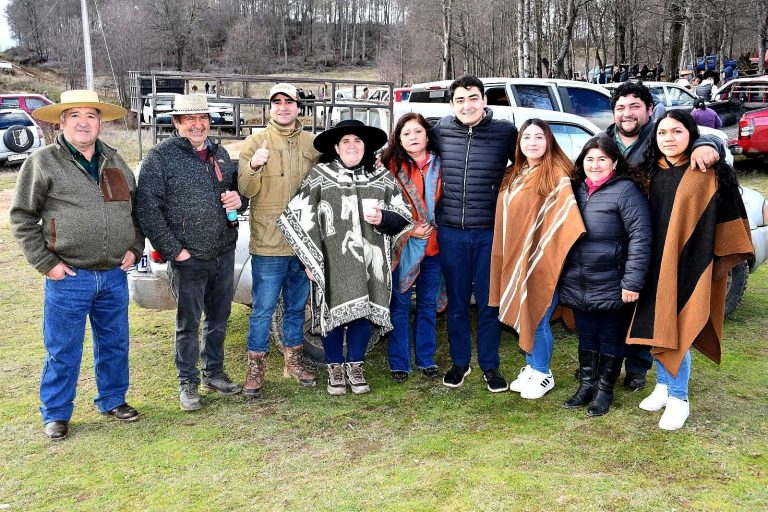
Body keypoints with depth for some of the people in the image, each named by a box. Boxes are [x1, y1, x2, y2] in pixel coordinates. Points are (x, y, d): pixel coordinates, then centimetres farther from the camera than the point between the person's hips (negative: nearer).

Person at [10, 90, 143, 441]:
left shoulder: (115, 162, 11)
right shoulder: (43, 163, -4)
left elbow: (135, 209, 21)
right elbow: (22, 217, -3)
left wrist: (134, 248, 8)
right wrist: (46, 263, -9)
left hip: (115, 275, 4)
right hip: (69, 277, -4)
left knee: (114, 344, 15)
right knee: (63, 351, 6)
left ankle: (112, 400, 33)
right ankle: (56, 414, 22)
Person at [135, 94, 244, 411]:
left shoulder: (219, 153, 12)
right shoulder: (161, 156, -8)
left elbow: (236, 186, 25)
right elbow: (146, 207, -12)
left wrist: (238, 198, 0)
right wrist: (173, 250, -15)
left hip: (225, 254, 6)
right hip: (189, 258, -6)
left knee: (218, 319, 16)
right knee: (189, 323, 5)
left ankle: (214, 373, 33)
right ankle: (188, 383, 21)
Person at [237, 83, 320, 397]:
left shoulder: (312, 144, 8)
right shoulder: (255, 142, -2)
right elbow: (247, 191, -10)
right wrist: (253, 166, -29)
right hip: (268, 243, -4)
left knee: (296, 307, 16)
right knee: (263, 309, 1)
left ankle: (293, 362, 30)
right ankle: (255, 369, 14)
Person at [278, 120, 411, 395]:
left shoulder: (382, 177, 10)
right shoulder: (319, 175, 1)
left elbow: (402, 217, 12)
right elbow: (298, 217, -1)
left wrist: (383, 218, -10)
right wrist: (311, 259, -4)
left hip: (370, 262, 2)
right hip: (332, 262, -2)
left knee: (363, 312, 7)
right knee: (334, 311, 5)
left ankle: (355, 366, 26)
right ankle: (335, 368, 23)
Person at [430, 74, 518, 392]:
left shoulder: (505, 132, -3)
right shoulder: (440, 132, 2)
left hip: (490, 232, -1)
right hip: (451, 232, 2)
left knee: (489, 302, 7)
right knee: (457, 302, 12)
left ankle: (490, 366, 21)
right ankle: (459, 362, 27)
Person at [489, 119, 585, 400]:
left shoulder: (557, 174, -10)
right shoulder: (513, 176, 12)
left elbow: (565, 213, -16)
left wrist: (576, 245, -25)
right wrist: (508, 257, 13)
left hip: (541, 259, -7)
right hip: (515, 258, 7)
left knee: (536, 318, 0)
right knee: (522, 315, 15)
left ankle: (543, 374, 19)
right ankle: (531, 367, 31)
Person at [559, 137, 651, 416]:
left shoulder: (626, 190, -12)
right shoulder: (578, 189, 9)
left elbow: (640, 238, -17)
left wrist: (633, 282, -20)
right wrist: (563, 275, 14)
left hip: (612, 287, -6)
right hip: (578, 286, 6)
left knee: (611, 338, 9)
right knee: (586, 337, 16)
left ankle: (605, 389, 23)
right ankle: (586, 385, 29)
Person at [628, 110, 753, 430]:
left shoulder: (710, 175, -6)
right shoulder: (651, 173, 7)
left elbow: (726, 224, -4)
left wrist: (722, 260, -7)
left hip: (688, 265, -5)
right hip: (655, 265, 5)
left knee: (676, 331, -4)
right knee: (657, 326, 12)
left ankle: (678, 399, 10)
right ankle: (663, 385, 30)